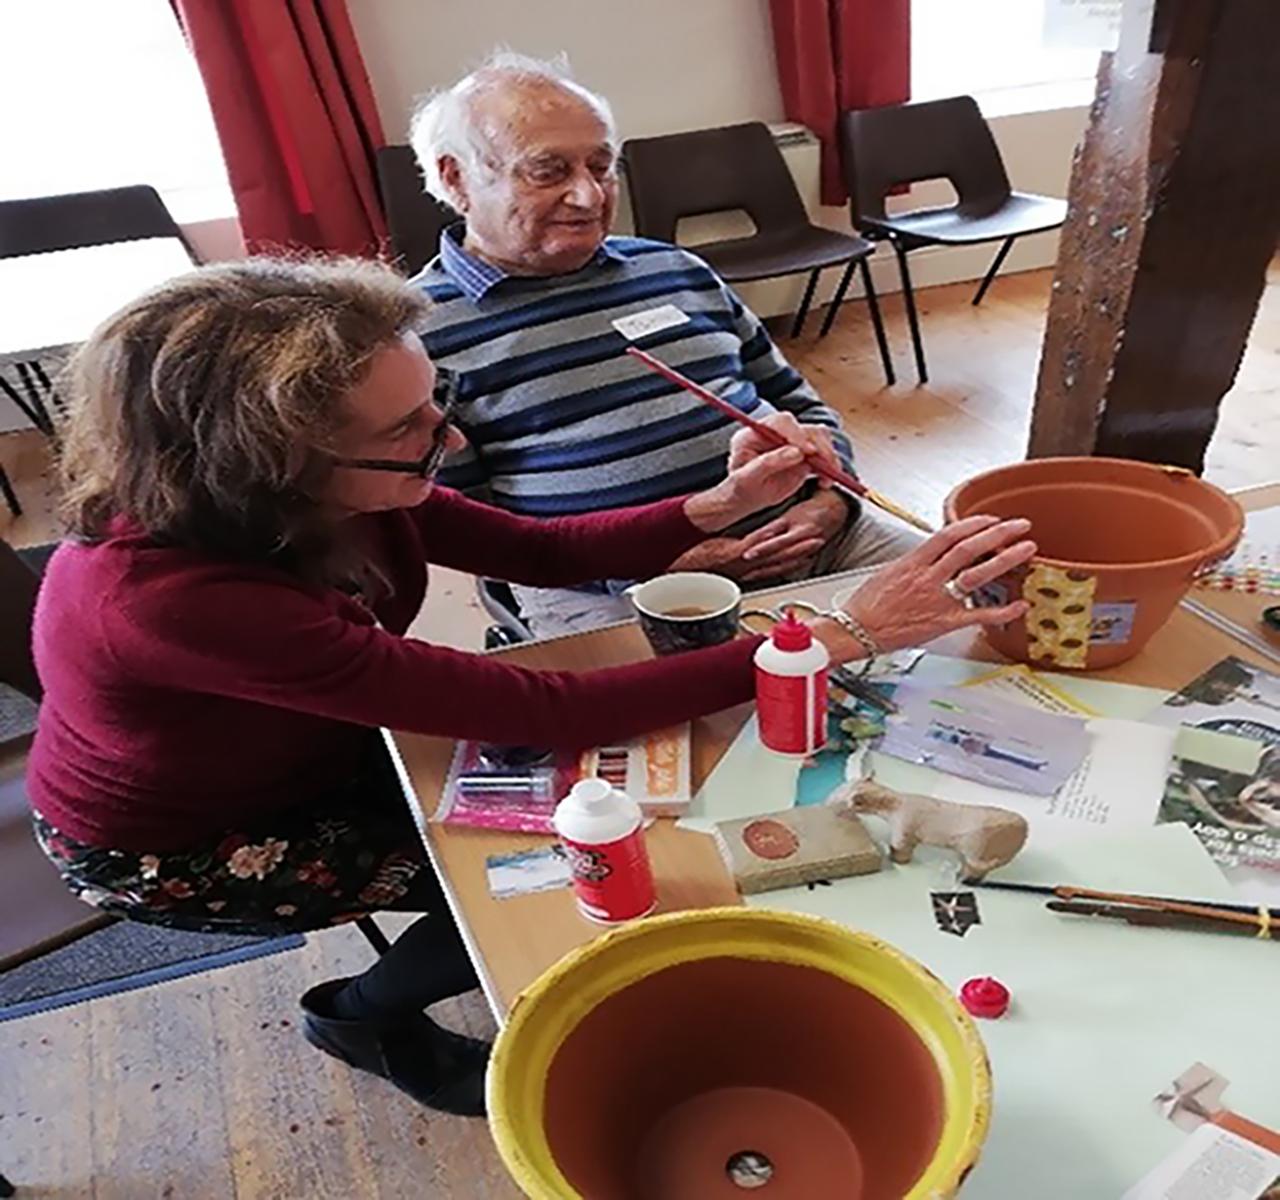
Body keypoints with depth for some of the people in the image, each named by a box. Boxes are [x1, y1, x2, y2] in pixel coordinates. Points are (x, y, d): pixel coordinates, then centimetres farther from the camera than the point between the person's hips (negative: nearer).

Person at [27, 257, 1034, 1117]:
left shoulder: (315, 495, -21)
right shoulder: (172, 598, -42)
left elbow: (540, 551, -9)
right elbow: (546, 711, -43)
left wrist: (718, 507, -25)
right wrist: (846, 635, -42)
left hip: (317, 749, 6)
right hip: (174, 846, -5)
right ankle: (370, 1017, 23)